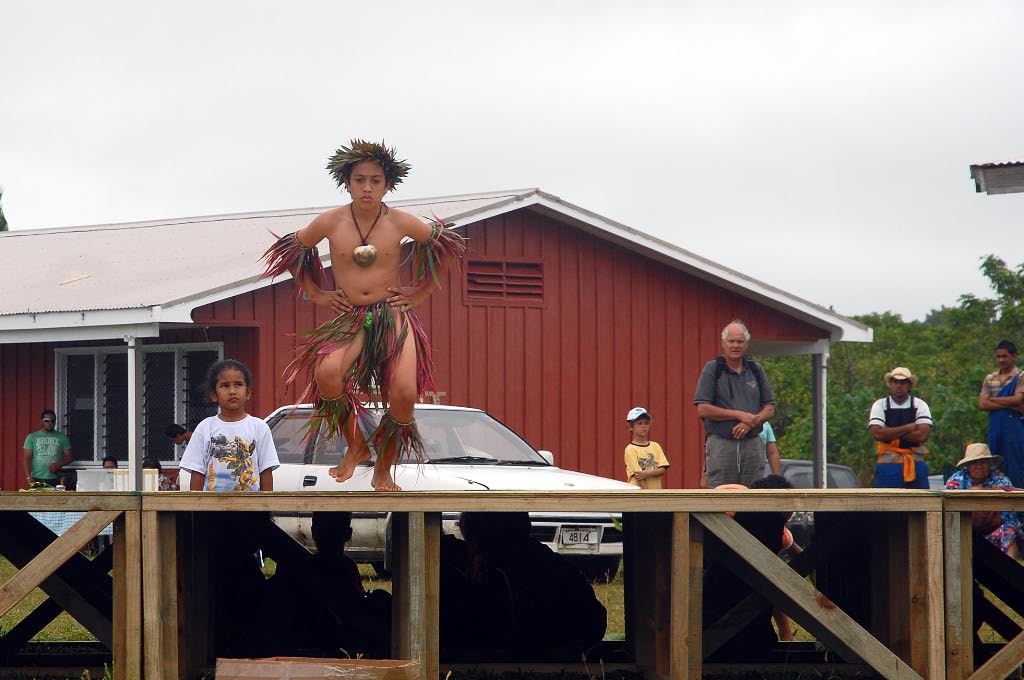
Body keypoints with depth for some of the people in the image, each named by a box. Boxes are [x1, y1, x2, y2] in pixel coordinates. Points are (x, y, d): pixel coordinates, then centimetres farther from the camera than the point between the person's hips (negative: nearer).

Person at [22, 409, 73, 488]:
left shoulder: (62, 437, 11)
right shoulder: (32, 437, 8)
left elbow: (69, 457, 11)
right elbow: (27, 458, 3)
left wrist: (58, 464, -9)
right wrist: (28, 477, -10)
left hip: (55, 480, 1)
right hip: (37, 479, -1)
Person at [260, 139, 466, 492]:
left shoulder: (400, 222, -2)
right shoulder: (330, 222, -1)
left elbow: (447, 243, 14)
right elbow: (291, 248, 18)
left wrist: (422, 292, 12)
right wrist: (315, 293, 14)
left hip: (393, 316, 0)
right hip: (348, 318, 0)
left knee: (404, 393, -22)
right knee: (327, 373, -32)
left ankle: (383, 468, 3)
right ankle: (355, 445, -5)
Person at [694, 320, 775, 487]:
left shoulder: (756, 370, 13)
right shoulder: (712, 369, 2)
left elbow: (770, 408, 13)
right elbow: (703, 409, -6)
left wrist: (752, 422, -8)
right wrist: (740, 415, -10)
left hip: (753, 444, 3)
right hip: (721, 444, -3)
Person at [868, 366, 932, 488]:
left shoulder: (920, 405, 6)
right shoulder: (880, 405, 5)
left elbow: (922, 435, -8)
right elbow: (877, 433, -10)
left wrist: (892, 433, -9)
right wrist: (908, 428, -9)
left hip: (916, 465, 1)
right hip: (887, 466, -1)